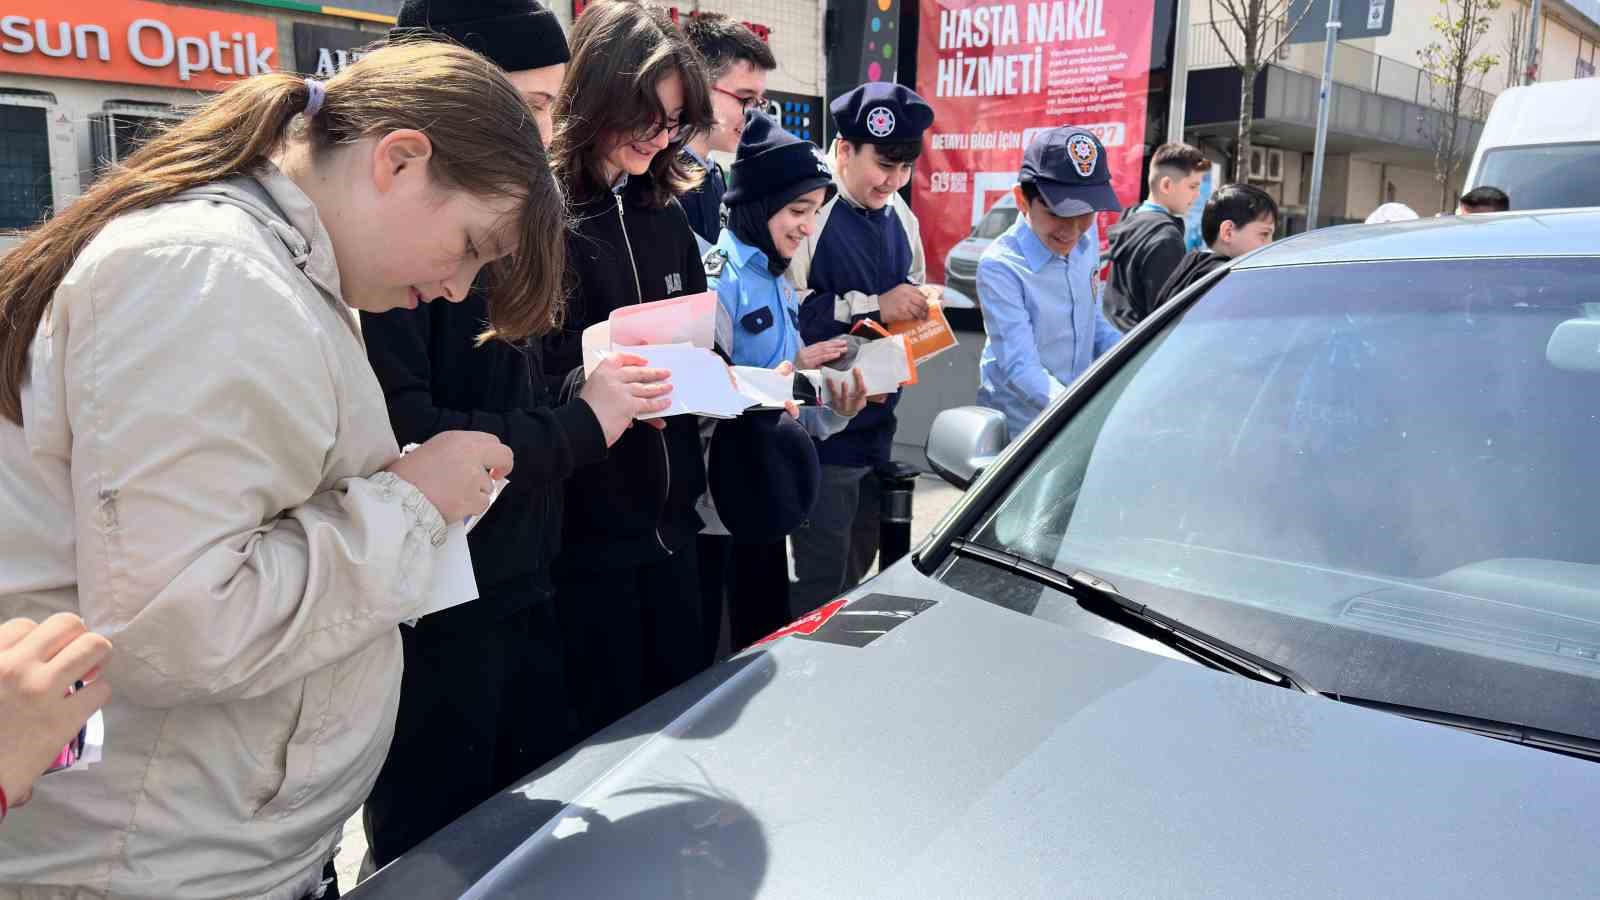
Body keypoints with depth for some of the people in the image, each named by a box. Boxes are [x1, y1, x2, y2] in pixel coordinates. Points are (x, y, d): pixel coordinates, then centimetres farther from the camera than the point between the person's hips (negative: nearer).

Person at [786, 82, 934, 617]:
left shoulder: (899, 216, 10)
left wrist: (916, 314, 3)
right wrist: (873, 307, -21)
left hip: (877, 428, 8)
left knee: (857, 570, 21)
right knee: (822, 585, 0)